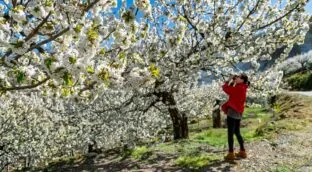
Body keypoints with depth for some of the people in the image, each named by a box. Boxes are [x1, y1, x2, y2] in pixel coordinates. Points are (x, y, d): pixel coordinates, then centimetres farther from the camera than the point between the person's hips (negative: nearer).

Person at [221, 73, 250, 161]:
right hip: (238, 113, 9)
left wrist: (229, 80, -3)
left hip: (232, 111, -9)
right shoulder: (242, 88, 12)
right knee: (237, 132, 18)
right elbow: (231, 90, 20)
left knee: (230, 133, -4)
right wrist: (233, 82, 10)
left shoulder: (239, 88, -16)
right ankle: (242, 152, 24)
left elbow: (225, 88, -16)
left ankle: (231, 154, 0)